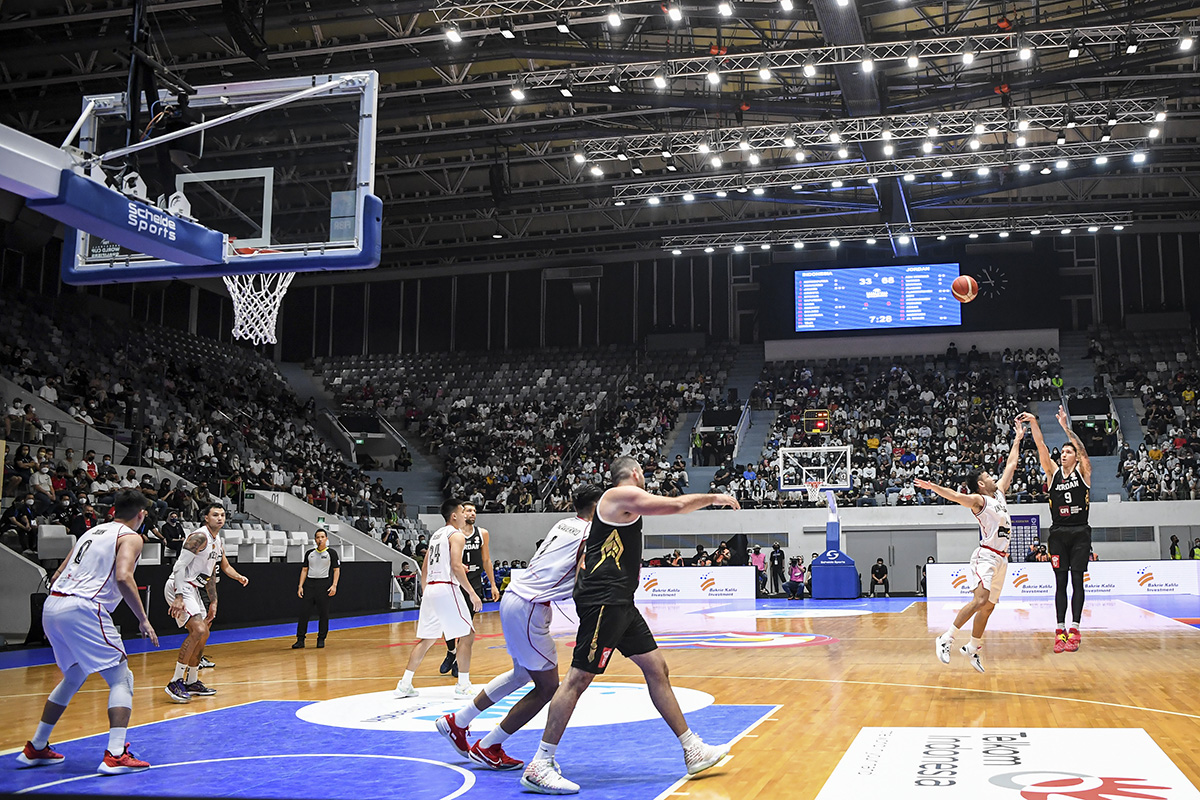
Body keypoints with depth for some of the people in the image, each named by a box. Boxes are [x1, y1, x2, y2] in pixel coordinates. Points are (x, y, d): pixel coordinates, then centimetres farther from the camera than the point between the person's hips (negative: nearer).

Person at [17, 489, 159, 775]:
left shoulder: (92, 532, 24)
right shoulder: (130, 537, 2)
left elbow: (57, 577, 24)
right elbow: (123, 577, -17)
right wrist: (143, 619, -10)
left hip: (52, 605, 8)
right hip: (82, 609, -8)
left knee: (73, 677, 26)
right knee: (121, 678, 0)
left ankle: (36, 749, 32)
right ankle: (116, 755, -12)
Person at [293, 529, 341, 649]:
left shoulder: (331, 553, 3)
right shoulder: (309, 553, 13)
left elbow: (336, 570, 1)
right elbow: (304, 570, 14)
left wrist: (334, 585, -10)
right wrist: (300, 586, 5)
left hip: (324, 584, -3)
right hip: (309, 584, 3)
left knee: (323, 614, -1)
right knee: (304, 612, -2)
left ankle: (321, 640, 9)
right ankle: (300, 640, 3)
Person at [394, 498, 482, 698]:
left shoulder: (436, 535, 20)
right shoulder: (456, 535, -5)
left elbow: (424, 569, 21)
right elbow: (456, 567, -17)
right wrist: (472, 593, -16)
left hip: (430, 589, 8)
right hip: (446, 588, -8)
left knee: (426, 639, 13)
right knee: (467, 635, 0)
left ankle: (405, 684, 12)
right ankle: (463, 685, -1)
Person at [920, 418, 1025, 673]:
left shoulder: (999, 493, 18)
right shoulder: (978, 500, -5)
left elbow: (1011, 465, 25)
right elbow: (956, 496, -23)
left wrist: (1017, 440, 28)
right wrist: (934, 487, -40)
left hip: (1001, 558, 8)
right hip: (986, 556, -8)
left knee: (989, 606, 8)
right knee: (980, 600, -22)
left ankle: (972, 647, 19)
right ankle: (946, 639, -20)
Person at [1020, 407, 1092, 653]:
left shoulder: (1083, 472, 4)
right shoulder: (1053, 473, 9)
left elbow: (1082, 449, -13)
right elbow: (1041, 447, -3)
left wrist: (1066, 427, -24)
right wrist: (1033, 423, -15)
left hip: (1080, 533, -2)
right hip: (1058, 534, 2)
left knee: (1077, 581, -3)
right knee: (1060, 582, 1)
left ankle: (1074, 629, -4)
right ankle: (1060, 630, -1)